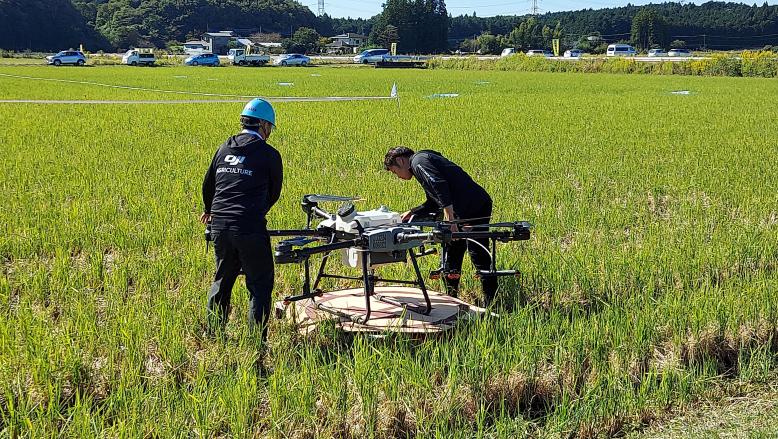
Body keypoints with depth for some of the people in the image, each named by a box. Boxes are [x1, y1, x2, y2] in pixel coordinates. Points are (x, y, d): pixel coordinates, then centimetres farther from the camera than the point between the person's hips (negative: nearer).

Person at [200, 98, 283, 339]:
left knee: (222, 279, 22)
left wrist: (210, 210, 45)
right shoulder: (269, 154, -1)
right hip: (250, 229, -6)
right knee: (260, 283, 6)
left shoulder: (224, 149, 14)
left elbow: (208, 185, 25)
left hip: (220, 227, 6)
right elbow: (274, 192, 10)